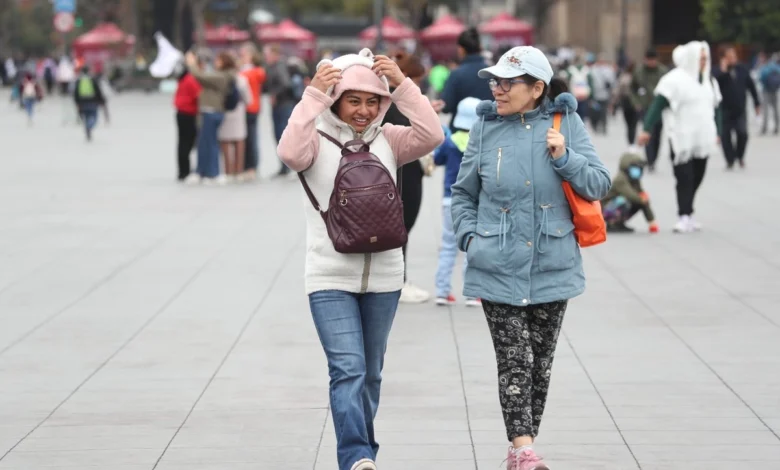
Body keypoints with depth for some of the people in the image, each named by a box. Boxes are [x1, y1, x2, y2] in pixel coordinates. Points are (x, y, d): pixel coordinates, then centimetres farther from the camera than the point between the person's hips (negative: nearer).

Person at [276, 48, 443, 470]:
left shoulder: (387, 139, 6)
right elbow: (290, 153, -24)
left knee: (370, 374, 14)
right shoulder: (317, 140, -3)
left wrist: (402, 84, -15)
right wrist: (313, 96, -27)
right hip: (330, 279, -4)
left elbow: (432, 136, -9)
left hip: (383, 277, 4)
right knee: (348, 369, -16)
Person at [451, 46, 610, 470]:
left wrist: (565, 158, -17)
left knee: (540, 361, 10)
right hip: (498, 268, -1)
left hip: (552, 266, 1)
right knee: (514, 359, -9)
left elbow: (599, 185, -2)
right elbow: (463, 193, 12)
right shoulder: (485, 128, 1)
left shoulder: (566, 123, -2)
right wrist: (469, 236, -1)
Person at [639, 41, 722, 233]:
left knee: (696, 178, 7)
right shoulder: (675, 79, -8)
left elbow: (716, 107, 22)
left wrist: (716, 132, 19)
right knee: (684, 178, -9)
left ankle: (688, 214, 16)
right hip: (682, 138, -6)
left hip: (702, 139, 6)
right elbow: (658, 104, -12)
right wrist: (647, 129, -17)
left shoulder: (710, 81, 14)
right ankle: (684, 216, -8)